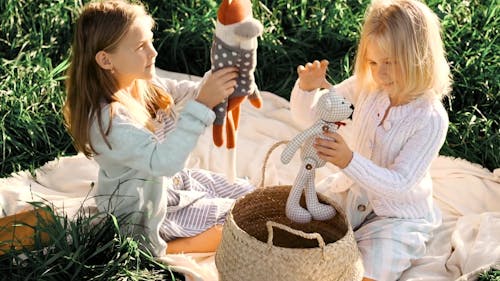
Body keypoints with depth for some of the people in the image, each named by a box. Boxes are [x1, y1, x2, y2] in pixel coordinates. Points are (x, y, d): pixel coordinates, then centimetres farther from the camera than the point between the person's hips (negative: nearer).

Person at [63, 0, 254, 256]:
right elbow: (162, 161, -40)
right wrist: (203, 104, -46)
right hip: (147, 210, -8)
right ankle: (159, 248, 1)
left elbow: (191, 94, -1)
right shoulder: (106, 119, -31)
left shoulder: (147, 84, -7)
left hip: (171, 182, 8)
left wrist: (219, 74, -23)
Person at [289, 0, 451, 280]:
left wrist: (349, 160, -44)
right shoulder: (365, 86, -10)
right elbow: (306, 117, -4)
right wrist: (307, 87, -28)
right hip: (350, 191, 4)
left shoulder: (431, 119, -24)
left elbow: (399, 184, -28)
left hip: (397, 213, -4)